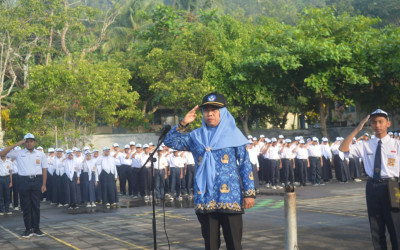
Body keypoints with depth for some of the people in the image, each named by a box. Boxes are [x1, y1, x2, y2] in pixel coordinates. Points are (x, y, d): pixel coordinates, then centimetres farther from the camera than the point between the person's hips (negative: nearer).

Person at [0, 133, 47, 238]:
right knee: (25, 206, 3)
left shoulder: (41, 154, 7)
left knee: (36, 205, 5)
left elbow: (44, 170, 6)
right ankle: (28, 229, 11)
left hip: (37, 180, 0)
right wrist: (16, 144, -5)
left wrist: (44, 184, -1)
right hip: (24, 181, 0)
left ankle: (36, 228, 14)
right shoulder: (18, 153, 5)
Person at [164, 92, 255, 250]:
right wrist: (183, 123, -3)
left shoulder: (233, 134, 3)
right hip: (205, 200, 3)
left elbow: (245, 166, 1)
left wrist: (249, 193, -5)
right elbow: (170, 142, 10)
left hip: (230, 199, -3)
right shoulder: (196, 136, 11)